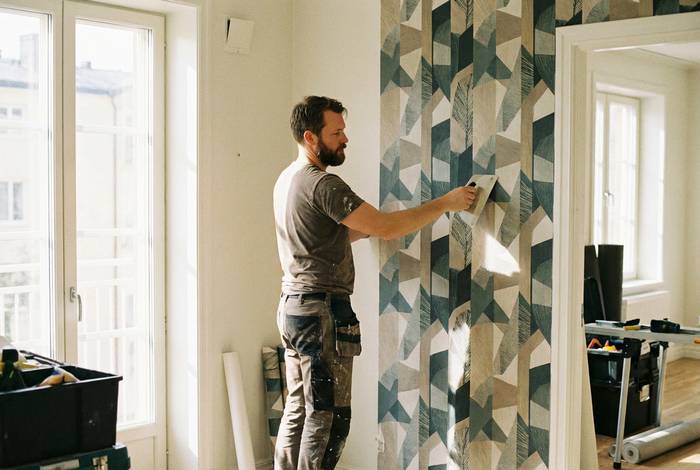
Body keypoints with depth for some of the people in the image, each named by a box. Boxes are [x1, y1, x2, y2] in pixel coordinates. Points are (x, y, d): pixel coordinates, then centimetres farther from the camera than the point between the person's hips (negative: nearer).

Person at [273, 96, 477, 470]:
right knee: (328, 417, -4)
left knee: (297, 411, 15)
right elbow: (385, 229, -20)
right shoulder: (322, 183, -17)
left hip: (292, 305, 10)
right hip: (322, 310, -10)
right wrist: (444, 203, -13)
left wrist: (373, 225, 11)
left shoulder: (287, 180, 14)